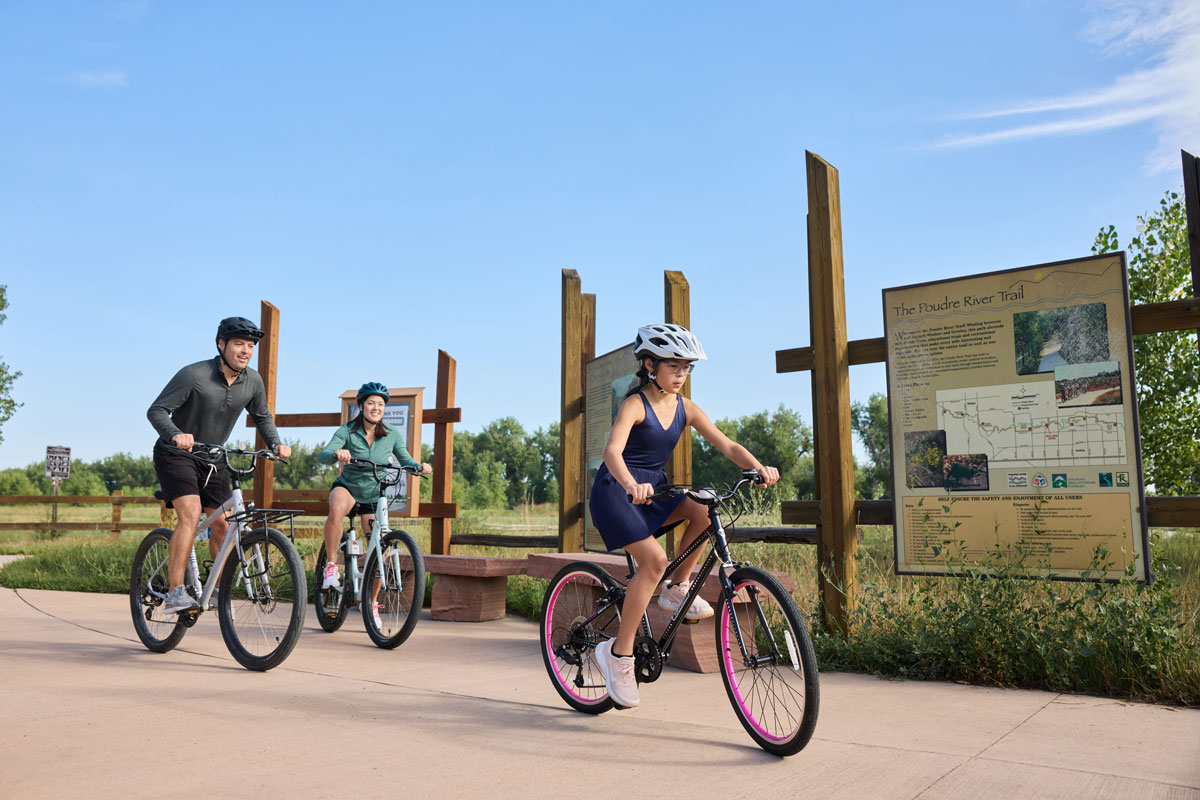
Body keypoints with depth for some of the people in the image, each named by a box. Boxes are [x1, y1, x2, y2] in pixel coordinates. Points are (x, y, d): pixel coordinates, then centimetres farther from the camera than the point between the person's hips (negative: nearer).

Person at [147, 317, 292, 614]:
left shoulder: (252, 381, -7)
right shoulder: (194, 375, -22)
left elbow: (262, 416, 9)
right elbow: (156, 411, -21)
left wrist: (276, 444, -9)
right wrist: (176, 435, -41)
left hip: (212, 459, 5)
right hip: (176, 455, -5)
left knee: (222, 524, 1)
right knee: (191, 514, -24)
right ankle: (175, 593, -22)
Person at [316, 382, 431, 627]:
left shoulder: (392, 435, -8)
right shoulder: (347, 431, -15)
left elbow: (406, 460, -6)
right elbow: (322, 455, -26)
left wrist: (420, 466, -28)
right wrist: (337, 454, -50)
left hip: (374, 495, 2)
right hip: (347, 487, -2)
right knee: (336, 510, -39)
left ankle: (372, 602, 19)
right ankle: (331, 565, -21)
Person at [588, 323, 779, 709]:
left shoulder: (685, 408, 2)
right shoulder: (635, 404, -15)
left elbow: (727, 445, -6)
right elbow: (612, 451, -32)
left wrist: (759, 467, -26)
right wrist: (631, 485, -53)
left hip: (653, 488, 6)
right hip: (616, 490, -6)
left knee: (704, 510, -21)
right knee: (654, 559, -24)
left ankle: (677, 589, 0)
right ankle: (619, 653, -10)